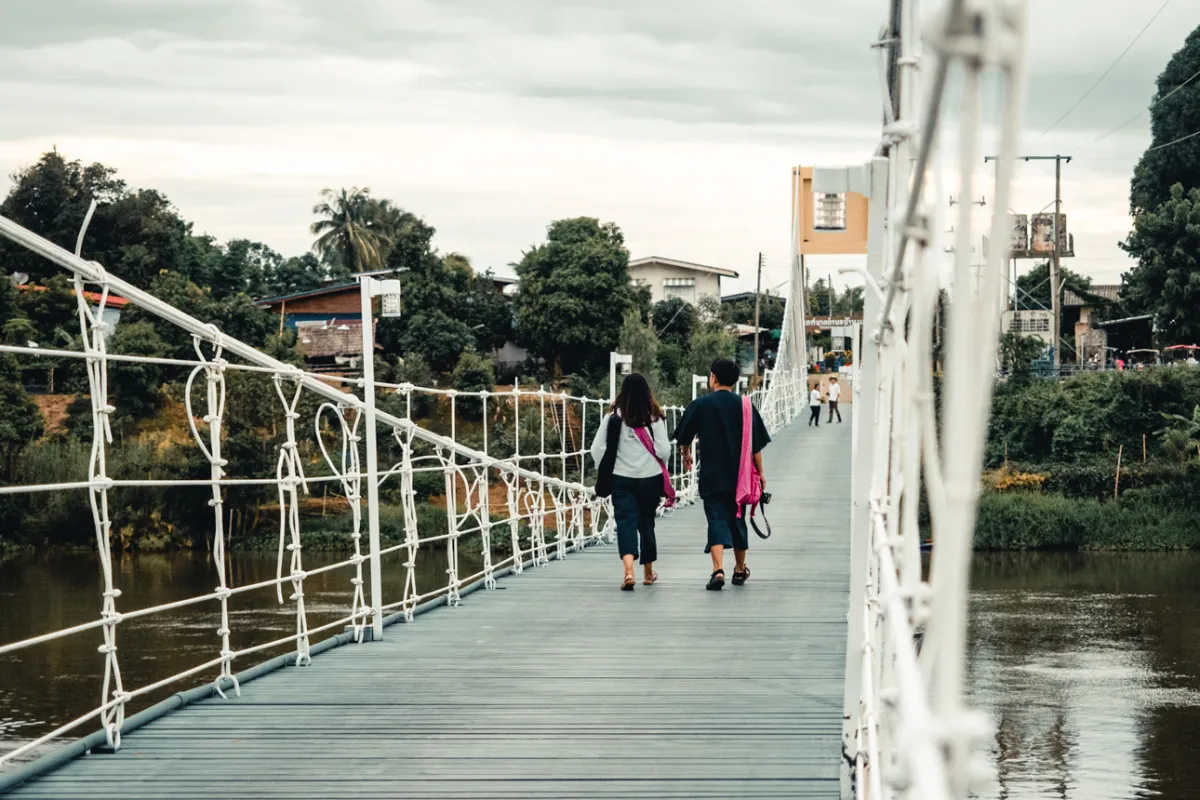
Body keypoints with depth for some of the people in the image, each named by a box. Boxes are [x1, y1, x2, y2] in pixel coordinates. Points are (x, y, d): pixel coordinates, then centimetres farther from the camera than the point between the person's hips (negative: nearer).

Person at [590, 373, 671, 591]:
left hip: (621, 479, -1)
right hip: (650, 478, 1)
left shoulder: (613, 417, -6)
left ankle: (629, 570, -26)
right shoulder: (654, 417, -7)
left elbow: (597, 449, -5)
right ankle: (648, 573, 30)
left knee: (626, 523, -4)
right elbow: (664, 450, -9)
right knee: (646, 523, 17)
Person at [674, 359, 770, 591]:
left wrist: (686, 454, 27)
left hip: (711, 476, -3)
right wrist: (760, 473, 10)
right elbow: (756, 444, 0)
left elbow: (684, 437, 6)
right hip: (739, 475, 3)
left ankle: (718, 569, -25)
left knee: (717, 520, -5)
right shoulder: (744, 406, 0)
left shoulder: (701, 404, -5)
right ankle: (740, 570, 31)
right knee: (737, 519, 18)